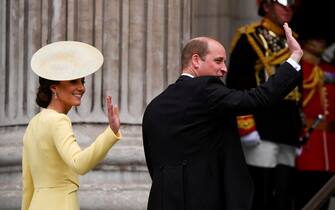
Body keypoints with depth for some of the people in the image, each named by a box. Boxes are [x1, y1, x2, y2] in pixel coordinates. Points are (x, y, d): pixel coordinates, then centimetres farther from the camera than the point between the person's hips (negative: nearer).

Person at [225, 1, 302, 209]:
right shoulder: (249, 38, -2)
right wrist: (246, 127, -17)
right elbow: (235, 85, -10)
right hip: (261, 132, -7)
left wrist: (298, 133, 21)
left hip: (287, 136, 7)